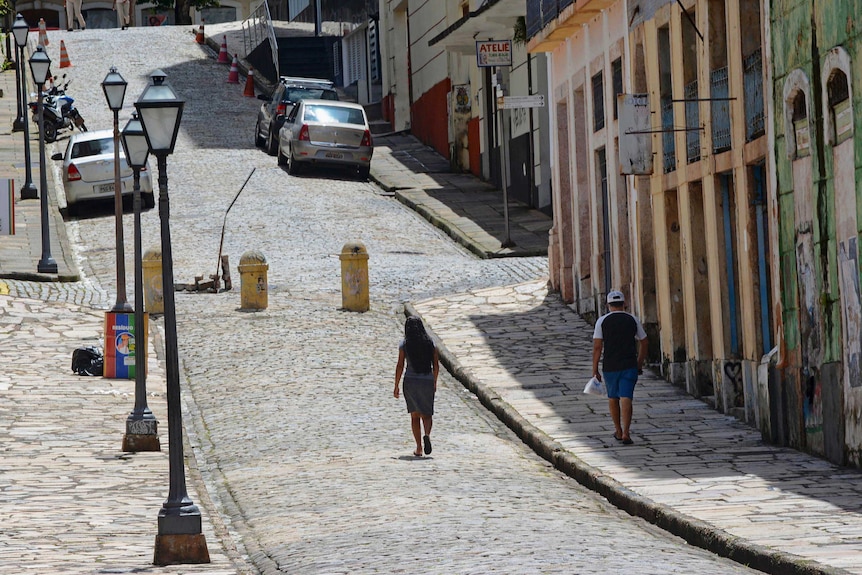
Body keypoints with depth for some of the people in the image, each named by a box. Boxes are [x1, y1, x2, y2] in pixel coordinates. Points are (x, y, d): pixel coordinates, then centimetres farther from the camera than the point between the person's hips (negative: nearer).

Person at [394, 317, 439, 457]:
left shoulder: (404, 345, -3)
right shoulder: (430, 344, 2)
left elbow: (400, 366, -5)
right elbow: (436, 365, 4)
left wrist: (396, 386, 1)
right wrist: (434, 382, 18)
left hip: (410, 381, -1)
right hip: (427, 382, 1)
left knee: (415, 415, 10)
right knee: (427, 414, 9)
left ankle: (419, 447, 6)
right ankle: (427, 434, -22)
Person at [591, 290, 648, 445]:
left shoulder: (602, 321, -2)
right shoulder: (633, 320, 5)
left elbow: (597, 347, -6)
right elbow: (643, 343, 11)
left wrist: (595, 370, -2)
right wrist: (640, 364, 22)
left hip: (610, 367, 0)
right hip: (629, 366, 0)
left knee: (613, 397, 18)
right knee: (626, 399, -5)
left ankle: (618, 431, 28)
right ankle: (626, 433, -19)